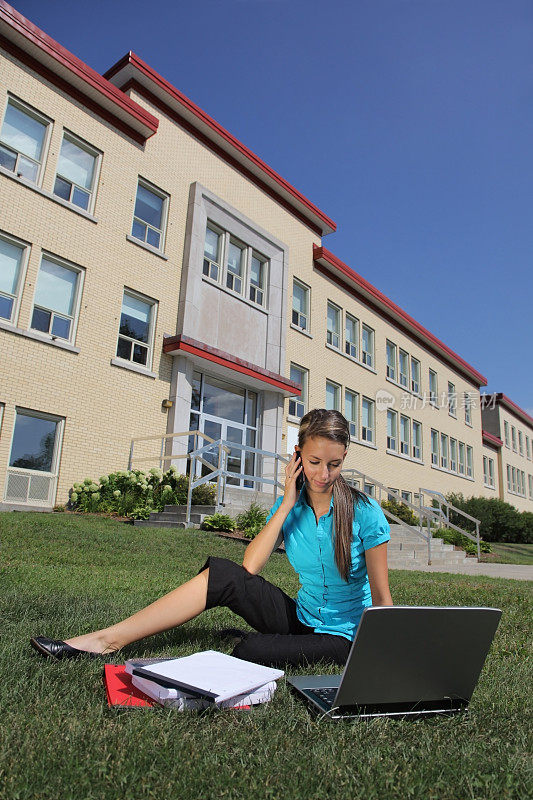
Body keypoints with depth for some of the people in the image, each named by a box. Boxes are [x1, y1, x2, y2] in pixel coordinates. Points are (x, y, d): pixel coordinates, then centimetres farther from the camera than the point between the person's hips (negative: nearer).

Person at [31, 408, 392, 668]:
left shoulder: (365, 512, -14)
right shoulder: (291, 506, -2)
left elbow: (382, 598, -9)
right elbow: (250, 567, -15)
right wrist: (287, 504, -19)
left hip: (342, 638, -3)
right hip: (300, 618, 3)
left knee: (250, 650, -33)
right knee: (221, 573, -20)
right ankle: (109, 639, -15)